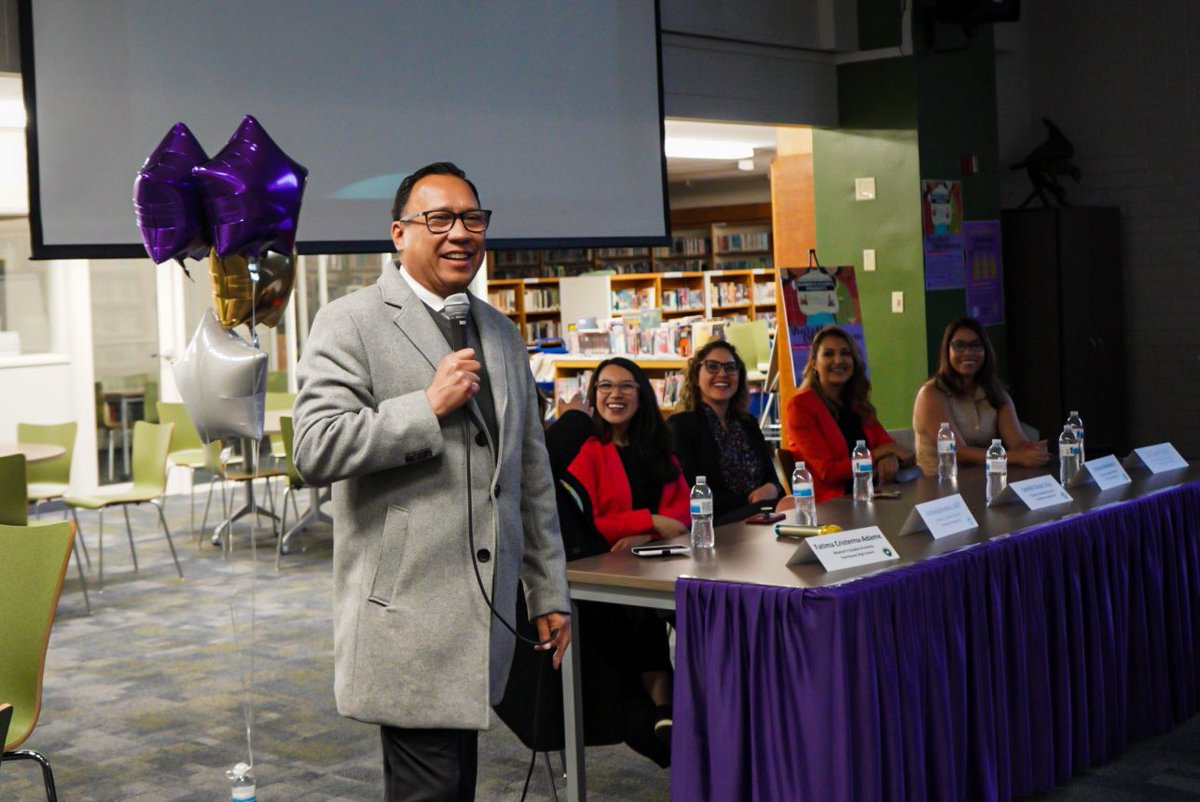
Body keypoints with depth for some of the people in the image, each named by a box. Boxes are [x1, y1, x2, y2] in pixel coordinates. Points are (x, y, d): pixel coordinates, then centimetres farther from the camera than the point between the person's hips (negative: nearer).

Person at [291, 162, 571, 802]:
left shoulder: (501, 334, 17)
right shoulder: (350, 323, -4)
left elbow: (531, 472, 20)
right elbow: (315, 450, -14)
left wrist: (548, 590, 19)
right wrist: (428, 406, -17)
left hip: (487, 609, 6)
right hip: (408, 611, -6)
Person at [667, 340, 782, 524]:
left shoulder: (749, 424, 22)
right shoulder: (680, 425, 1)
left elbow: (771, 479, 16)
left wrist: (772, 490, -9)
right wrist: (750, 500, -9)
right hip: (712, 525, -7)